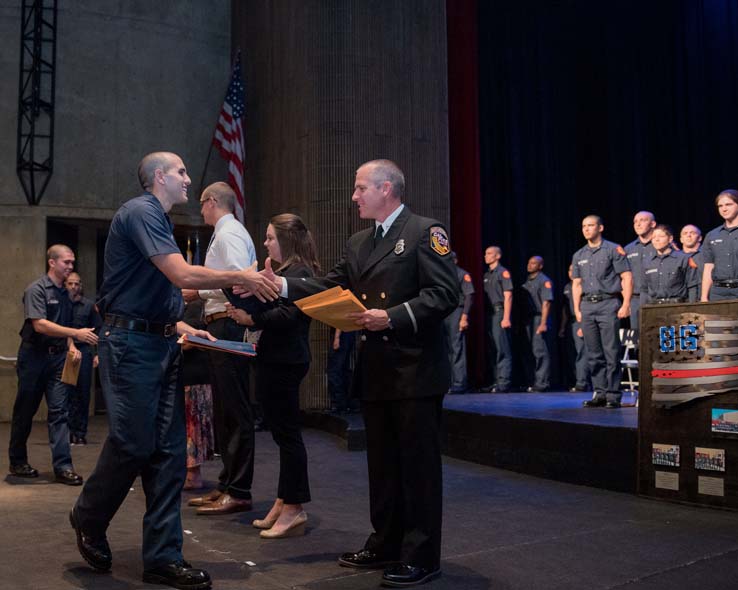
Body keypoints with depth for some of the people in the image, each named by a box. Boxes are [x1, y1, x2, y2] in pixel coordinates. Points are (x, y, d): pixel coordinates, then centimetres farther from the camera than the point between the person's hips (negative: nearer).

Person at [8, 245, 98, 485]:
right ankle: (17, 462, 23)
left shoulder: (64, 293, 11)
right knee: (24, 411, 8)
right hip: (34, 355, -5)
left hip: (57, 357, 5)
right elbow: (40, 324, -22)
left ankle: (62, 466, -5)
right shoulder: (36, 289, -10)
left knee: (59, 410, -3)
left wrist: (71, 347, 3)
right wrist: (77, 333, -28)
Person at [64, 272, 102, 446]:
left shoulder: (89, 305, 7)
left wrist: (97, 353, 0)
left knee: (83, 393, 4)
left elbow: (97, 330, 8)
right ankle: (69, 431, 8)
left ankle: (80, 432, 11)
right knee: (67, 394, 1)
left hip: (84, 351, 1)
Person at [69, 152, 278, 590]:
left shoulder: (159, 220, 20)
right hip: (131, 343, -9)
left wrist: (182, 328, 11)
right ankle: (89, 520, 25)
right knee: (133, 443, -4)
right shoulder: (140, 212, -11)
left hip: (161, 344, 9)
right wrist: (242, 278, -12)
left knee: (168, 451, 5)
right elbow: (184, 276, -22)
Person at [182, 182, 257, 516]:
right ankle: (227, 485, 22)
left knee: (234, 410, -7)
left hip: (228, 327, -11)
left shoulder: (229, 234, -9)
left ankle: (239, 492, -2)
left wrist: (199, 291, -13)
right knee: (224, 410, 14)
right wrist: (200, 294, 17)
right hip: (221, 328, 11)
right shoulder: (226, 233, 21)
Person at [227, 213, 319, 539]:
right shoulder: (283, 270, 19)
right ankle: (284, 504, 22)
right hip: (275, 359, 10)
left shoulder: (299, 272, -12)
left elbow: (289, 314, -23)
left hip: (285, 363, -10)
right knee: (283, 432, 13)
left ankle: (293, 509, 3)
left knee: (286, 432, -4)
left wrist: (252, 319, -19)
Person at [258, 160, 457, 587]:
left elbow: (445, 293, -15)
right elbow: (331, 287, 9)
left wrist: (392, 317, -21)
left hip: (416, 369, -8)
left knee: (418, 464, 0)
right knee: (383, 462, 15)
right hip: (376, 371, 8)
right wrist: (281, 285, -2)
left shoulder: (425, 232, -7)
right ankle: (386, 545, 28)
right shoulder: (358, 243, 17)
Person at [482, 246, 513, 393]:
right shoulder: (486, 275, 19)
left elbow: (508, 296, -11)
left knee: (502, 350, -10)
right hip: (489, 314, 8)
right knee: (493, 350, 9)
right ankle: (497, 382, 15)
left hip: (500, 313, -8)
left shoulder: (503, 272, -4)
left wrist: (506, 318, -18)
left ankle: (504, 383, -10)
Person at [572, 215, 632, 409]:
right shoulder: (579, 256, 16)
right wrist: (577, 309, 10)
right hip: (587, 306, 5)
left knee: (611, 352, -6)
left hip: (608, 304, -5)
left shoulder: (614, 250, 0)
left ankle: (613, 395, -2)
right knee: (594, 354, 7)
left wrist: (626, 304, -12)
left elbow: (627, 277, -4)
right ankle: (599, 393, 13)